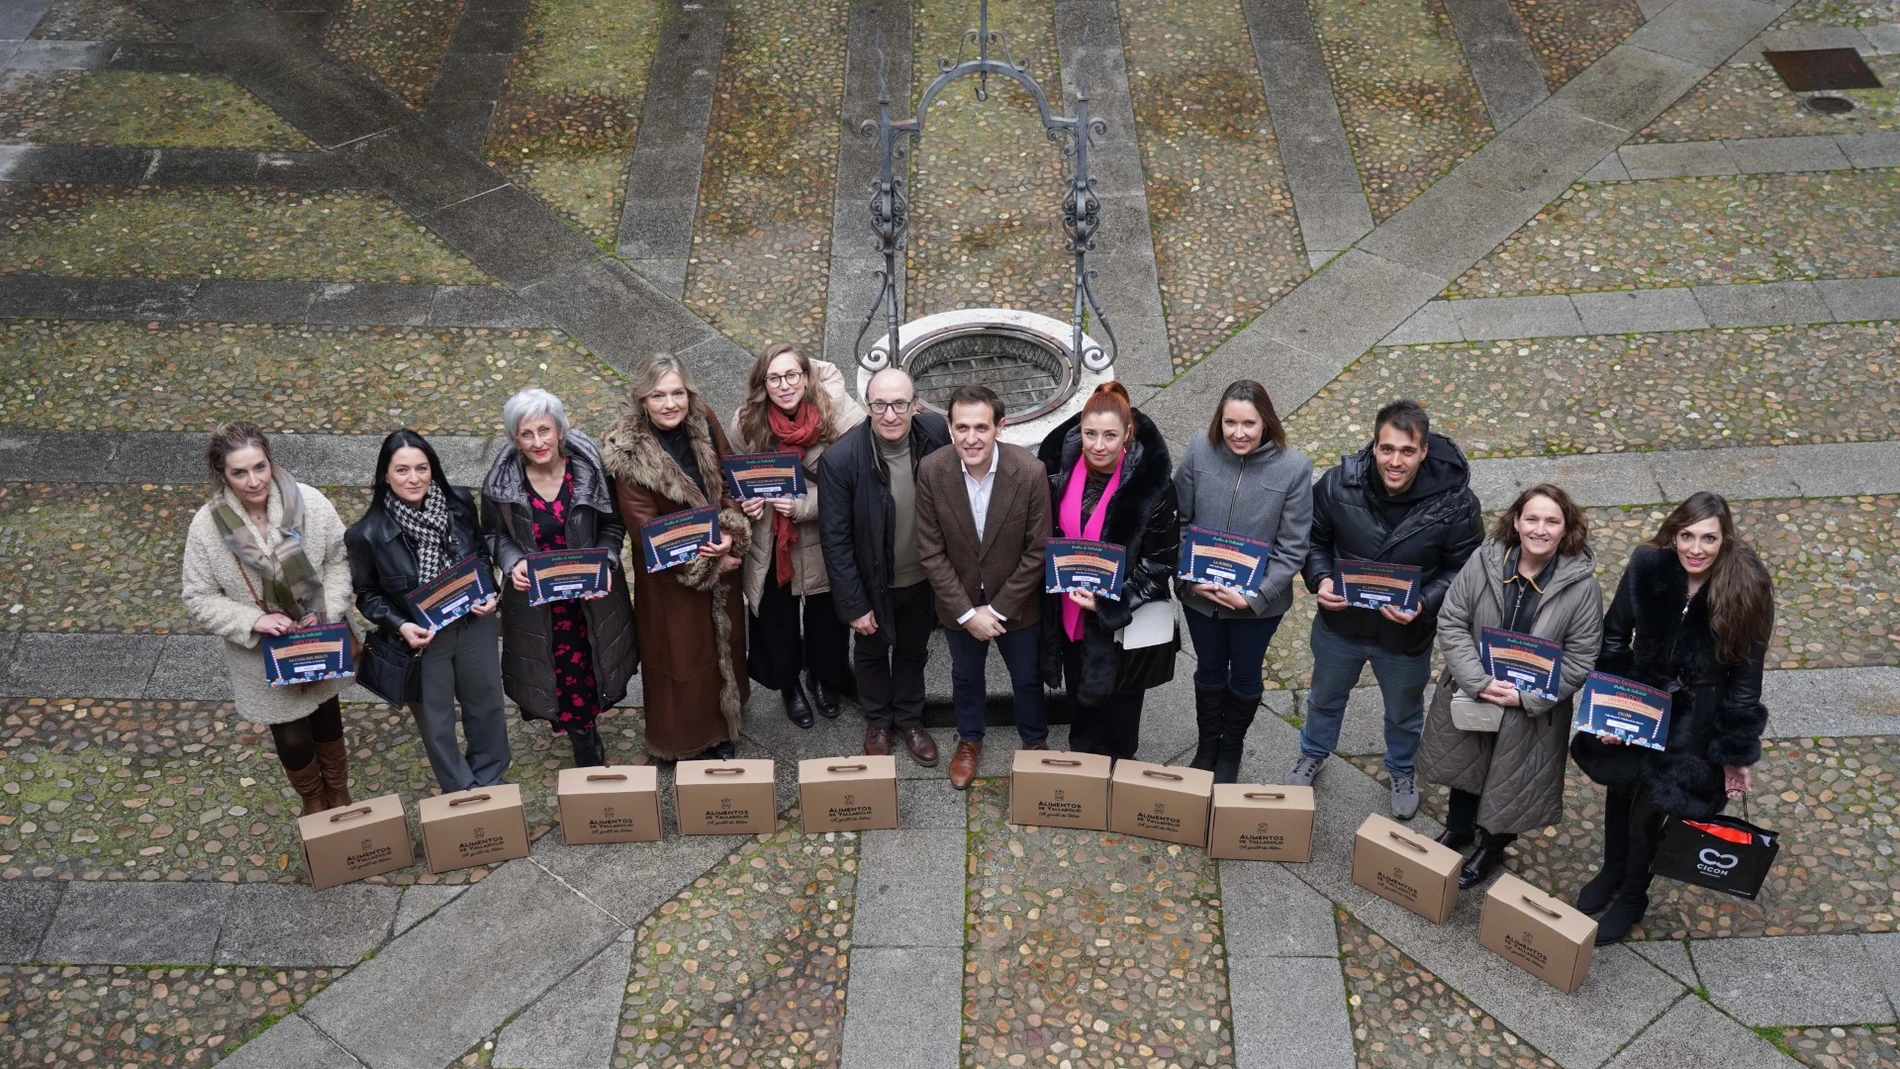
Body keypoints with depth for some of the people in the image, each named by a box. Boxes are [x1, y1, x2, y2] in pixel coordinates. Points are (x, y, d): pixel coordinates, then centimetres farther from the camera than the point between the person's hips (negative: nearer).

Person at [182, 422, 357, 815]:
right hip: (263, 658, -1)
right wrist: (254, 622, -25)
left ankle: (339, 798, 51)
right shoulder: (207, 526, -21)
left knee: (327, 723, 23)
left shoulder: (310, 502, -20)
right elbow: (200, 599, -12)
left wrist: (328, 610, -19)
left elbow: (338, 559, -6)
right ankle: (313, 803, 47)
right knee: (292, 739, 14)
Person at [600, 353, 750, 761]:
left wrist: (730, 535, -20)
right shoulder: (627, 451, -21)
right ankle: (684, 746, 30)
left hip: (722, 561, 5)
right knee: (680, 655, 9)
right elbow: (645, 527, -19)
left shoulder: (703, 422, -9)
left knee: (724, 641, 20)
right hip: (669, 573, -5)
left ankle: (722, 731, 42)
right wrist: (705, 565, -18)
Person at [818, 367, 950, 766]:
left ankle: (909, 719, 49)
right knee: (871, 652, 23)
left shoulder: (935, 431, -20)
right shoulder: (841, 458, -28)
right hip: (872, 581, -2)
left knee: (913, 651, 25)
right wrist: (854, 605, -15)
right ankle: (877, 721, 49)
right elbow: (835, 538, -19)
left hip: (922, 577, 2)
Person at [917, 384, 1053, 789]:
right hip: (959, 600, 1)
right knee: (966, 676, 24)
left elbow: (1037, 551, -17)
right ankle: (969, 739, 50)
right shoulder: (931, 470, -22)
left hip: (1015, 600, -1)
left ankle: (1035, 741, 48)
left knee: (1027, 677, 21)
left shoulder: (1029, 471, -26)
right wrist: (966, 612, -16)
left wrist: (998, 610, -15)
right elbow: (931, 551, -14)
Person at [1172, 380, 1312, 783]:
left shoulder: (1293, 467, -19)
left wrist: (1255, 596, -20)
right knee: (1209, 669, 23)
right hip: (1200, 594, 1)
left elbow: (1292, 548, -14)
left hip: (1259, 601, -1)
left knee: (1245, 674, 21)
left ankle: (1231, 749, 46)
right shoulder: (1200, 452, -14)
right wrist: (1188, 577, -14)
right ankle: (1207, 745, 47)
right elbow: (1179, 521, -4)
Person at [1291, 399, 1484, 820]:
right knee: (1325, 697, 29)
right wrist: (1320, 579, -24)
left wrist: (1424, 604, -29)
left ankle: (1402, 772, 58)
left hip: (1406, 635, -1)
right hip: (1340, 623, 1)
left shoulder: (1455, 502, -26)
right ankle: (1313, 753, 60)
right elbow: (1314, 540, -5)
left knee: (1404, 713, 27)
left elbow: (1464, 570, -13)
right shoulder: (1338, 484, -23)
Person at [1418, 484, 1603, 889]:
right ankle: (1459, 829, 55)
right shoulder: (1483, 561, -17)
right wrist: (1478, 682, -22)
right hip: (1469, 696, 2)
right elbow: (1451, 622, -13)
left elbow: (1578, 661, -15)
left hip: (1531, 712, -2)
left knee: (1509, 782, 18)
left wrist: (1525, 698, -22)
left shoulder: (1582, 587, -20)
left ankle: (1492, 846, 48)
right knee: (1464, 765, 26)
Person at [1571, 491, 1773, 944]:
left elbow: (1746, 676, -12)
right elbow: (1614, 638, -6)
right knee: (1621, 785, 16)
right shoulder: (1648, 567, -19)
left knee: (1650, 803, 2)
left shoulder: (1746, 589, -22)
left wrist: (1737, 753, -7)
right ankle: (1612, 871, 47)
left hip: (1697, 715, -2)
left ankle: (1633, 896, 30)